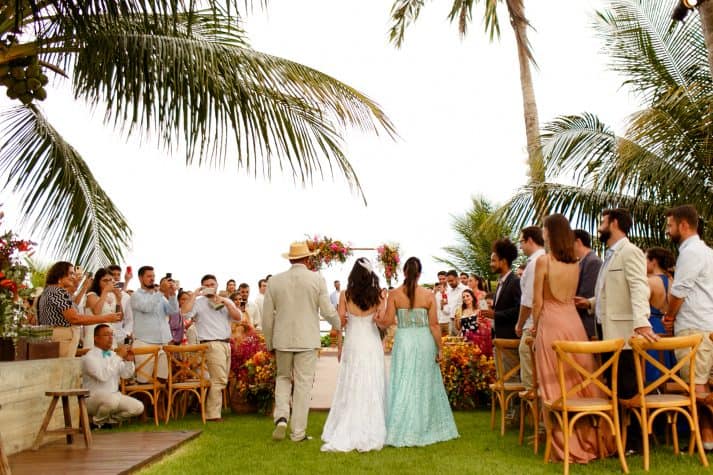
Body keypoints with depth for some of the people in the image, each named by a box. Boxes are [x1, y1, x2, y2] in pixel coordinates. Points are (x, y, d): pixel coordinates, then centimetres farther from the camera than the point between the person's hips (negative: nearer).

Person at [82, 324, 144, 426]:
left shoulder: (113, 355, 9)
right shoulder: (89, 357, -13)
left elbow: (126, 375, 7)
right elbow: (103, 376, -28)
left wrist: (129, 360, -11)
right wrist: (119, 357, -24)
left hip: (114, 396, 7)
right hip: (93, 398, -7)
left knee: (138, 407, -12)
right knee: (112, 400, -37)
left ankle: (109, 420, 11)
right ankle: (97, 422, -6)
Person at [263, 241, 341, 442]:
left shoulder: (275, 281, 0)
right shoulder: (317, 279, -6)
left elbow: (267, 316, 3)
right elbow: (327, 311, -6)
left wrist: (269, 342, 15)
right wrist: (339, 324, 15)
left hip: (282, 340, 2)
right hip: (307, 340, -2)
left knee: (283, 378, 20)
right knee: (303, 384, 5)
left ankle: (281, 417, 2)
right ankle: (298, 432, 10)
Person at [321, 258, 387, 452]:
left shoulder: (345, 295, -4)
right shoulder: (377, 295, -2)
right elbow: (383, 321, -6)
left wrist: (339, 347, 8)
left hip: (352, 344, 0)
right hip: (373, 344, 1)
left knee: (350, 390, 6)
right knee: (372, 390, 7)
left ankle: (343, 436, 7)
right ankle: (371, 435, 12)